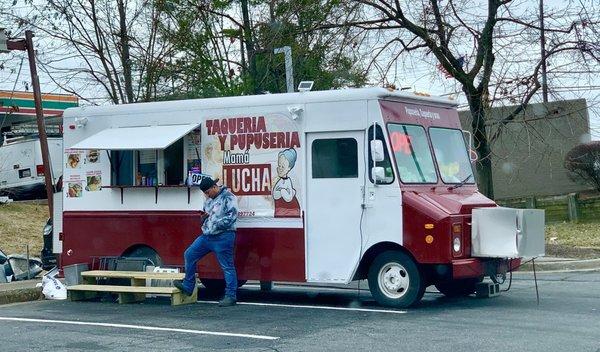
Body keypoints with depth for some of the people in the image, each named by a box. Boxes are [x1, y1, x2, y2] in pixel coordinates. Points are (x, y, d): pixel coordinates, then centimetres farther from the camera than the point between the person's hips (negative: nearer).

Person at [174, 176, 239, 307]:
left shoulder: (228, 197, -10)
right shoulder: (209, 199, 17)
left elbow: (232, 217, -18)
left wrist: (216, 224, -20)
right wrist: (203, 218, 8)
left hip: (222, 237, -9)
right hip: (206, 236, 9)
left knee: (227, 266, -4)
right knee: (189, 255, 12)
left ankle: (231, 296, 1)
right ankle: (187, 287, 22)